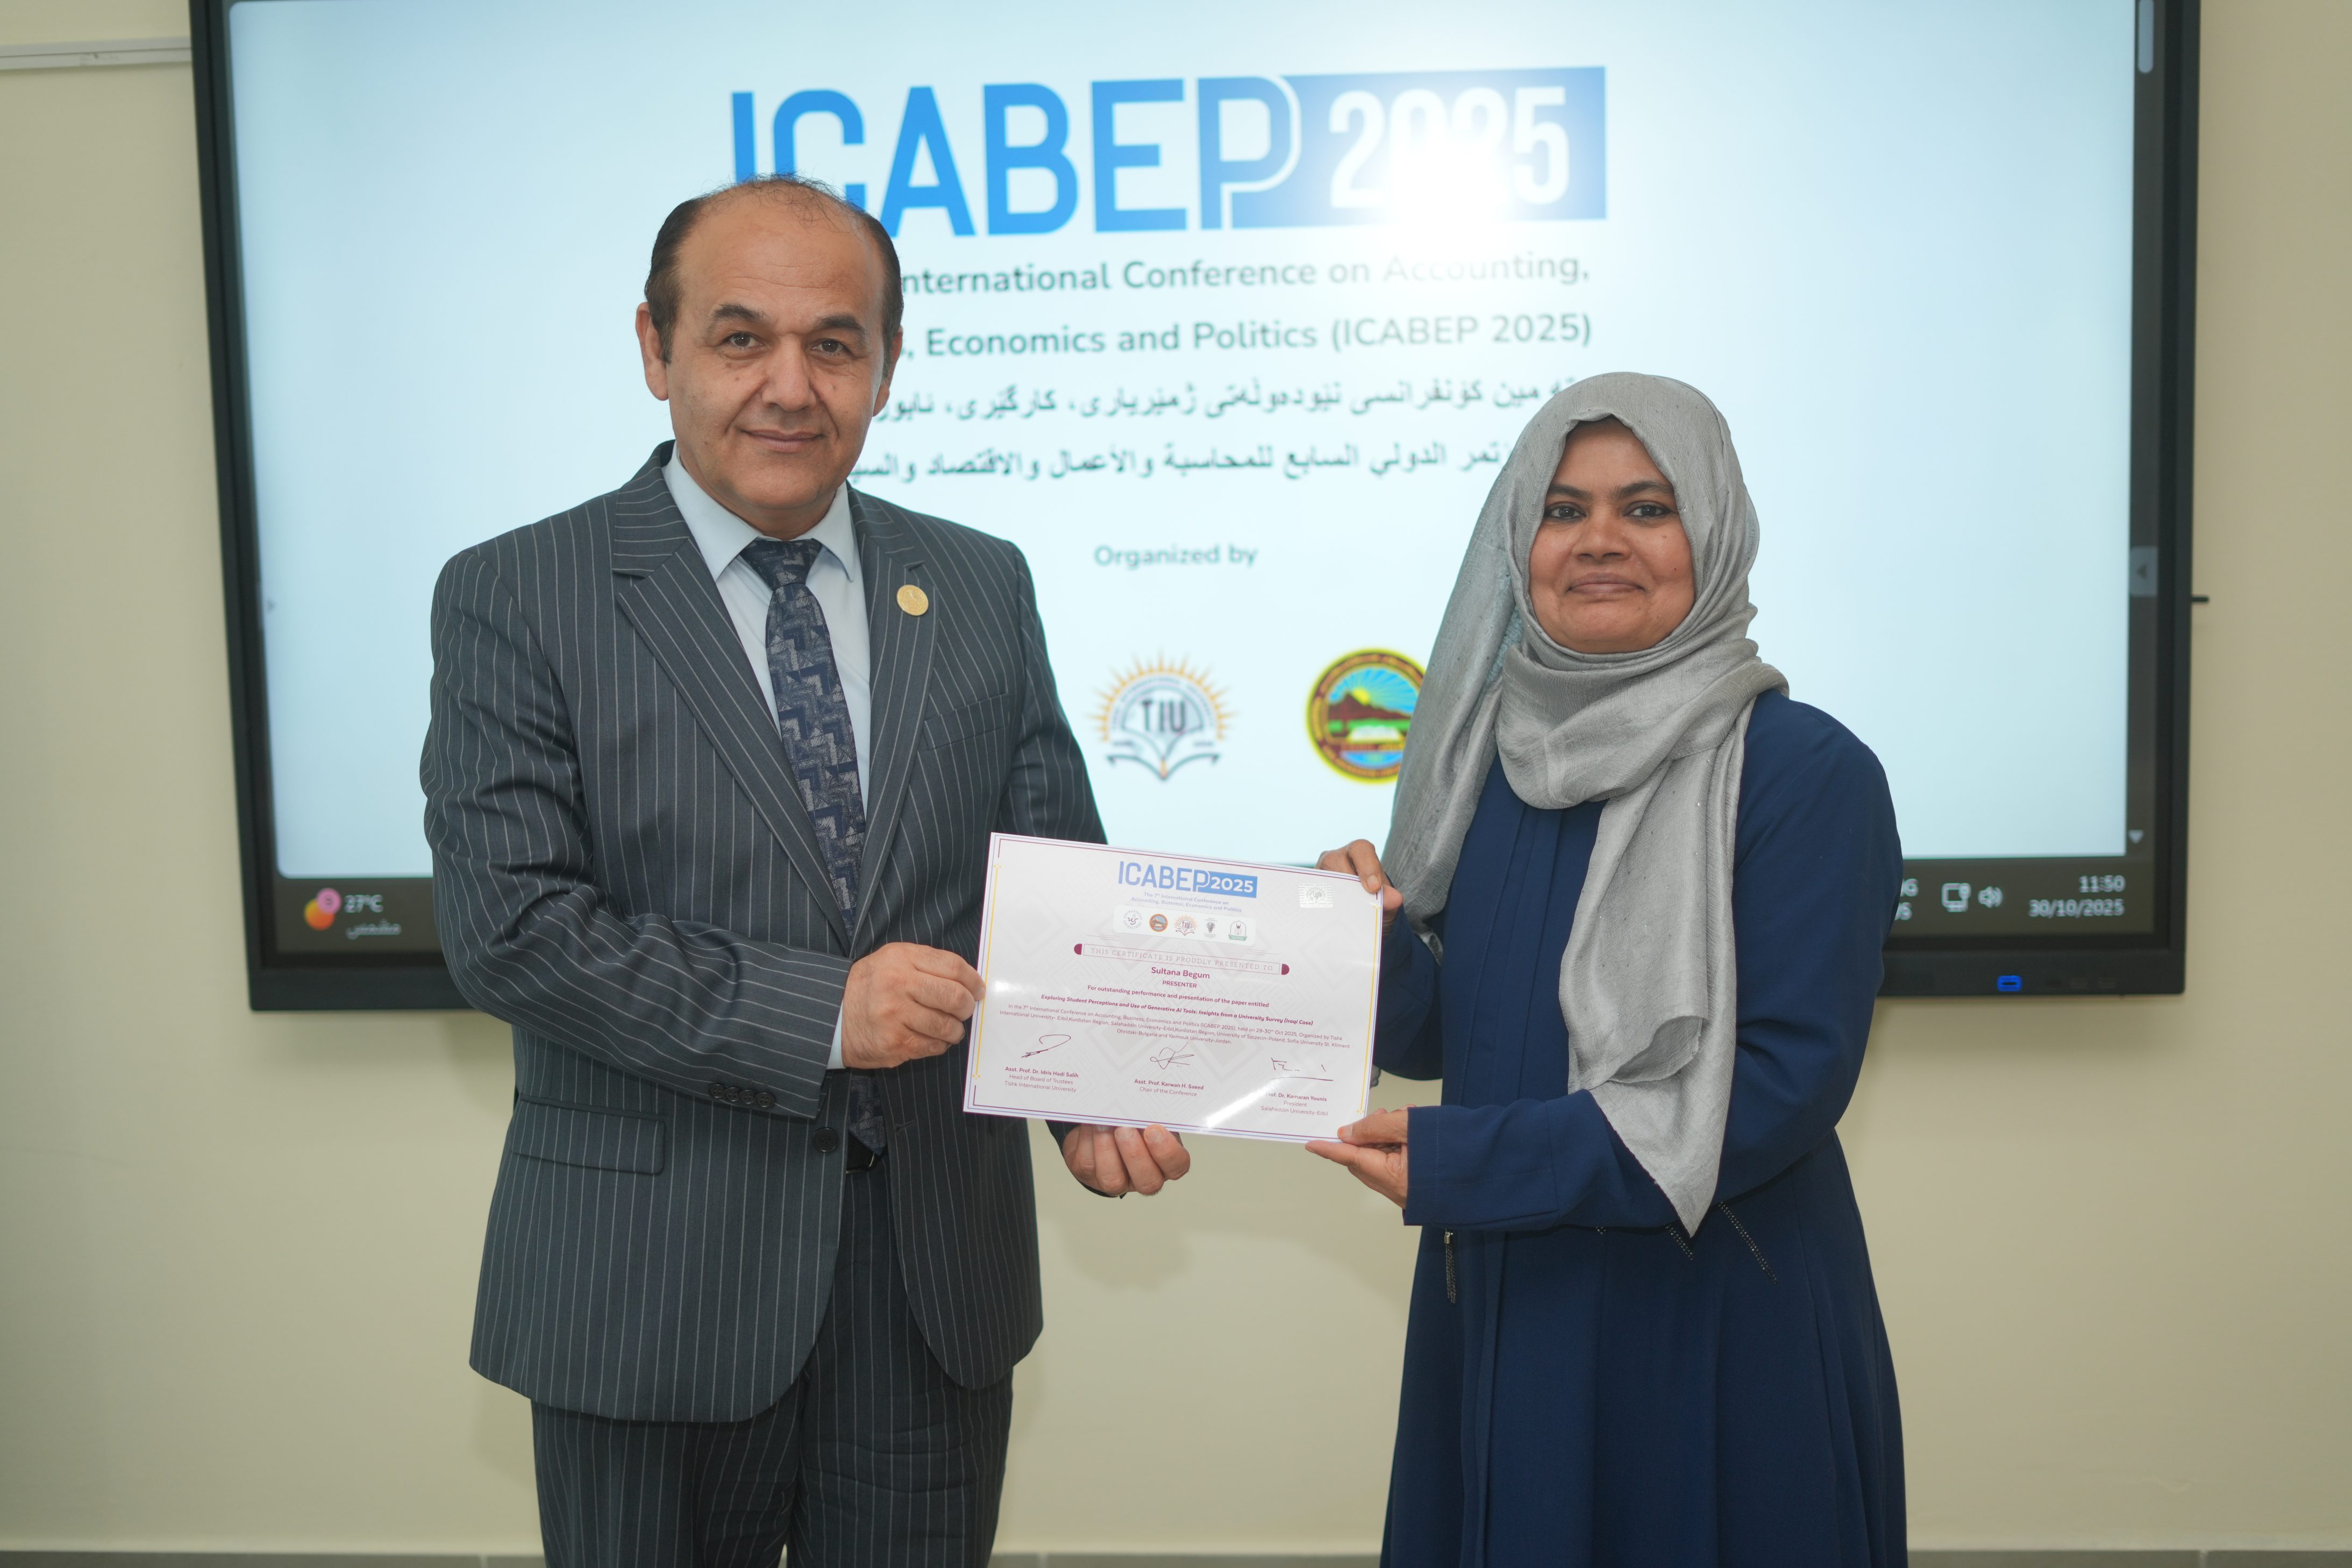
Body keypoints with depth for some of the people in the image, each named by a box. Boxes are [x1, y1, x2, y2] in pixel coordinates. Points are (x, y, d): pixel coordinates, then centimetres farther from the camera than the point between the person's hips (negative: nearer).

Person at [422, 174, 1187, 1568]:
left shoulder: (982, 587, 6)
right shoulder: (515, 600, -4)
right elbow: (508, 920, -13)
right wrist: (814, 1011, -20)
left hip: (939, 1280, 3)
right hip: (654, 1287, -2)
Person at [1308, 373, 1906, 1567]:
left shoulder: (1804, 772, -13)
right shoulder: (1490, 751, 3)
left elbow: (1785, 1085, -18)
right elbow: (1437, 1036, 8)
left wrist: (1465, 1164, -21)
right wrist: (1367, 941, -14)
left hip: (1716, 1329, -5)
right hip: (1499, 1311, 5)